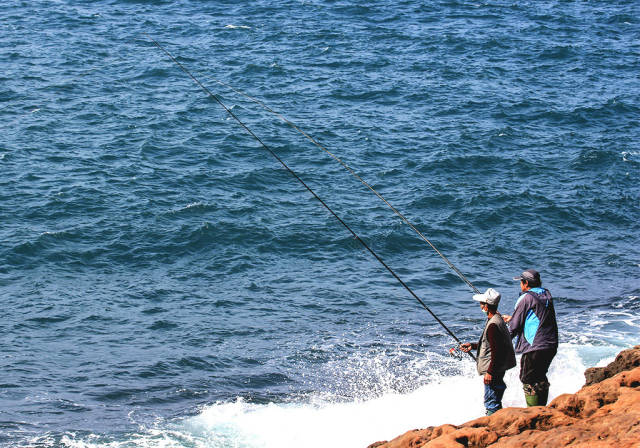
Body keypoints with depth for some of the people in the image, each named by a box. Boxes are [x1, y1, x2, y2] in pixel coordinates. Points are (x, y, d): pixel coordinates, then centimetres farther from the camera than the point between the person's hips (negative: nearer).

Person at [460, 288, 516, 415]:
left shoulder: (493, 325, -23)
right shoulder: (497, 319, 10)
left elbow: (496, 351, -25)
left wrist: (490, 372, -23)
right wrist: (472, 346, 18)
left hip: (494, 369, -11)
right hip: (499, 368, 11)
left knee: (491, 402, -5)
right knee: (496, 401, 21)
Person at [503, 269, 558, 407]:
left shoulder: (526, 298, -9)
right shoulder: (546, 295, 13)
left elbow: (515, 325, -6)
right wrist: (512, 318, 34)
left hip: (534, 347, -8)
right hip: (551, 346, 8)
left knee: (528, 381, 0)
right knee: (540, 378, 19)